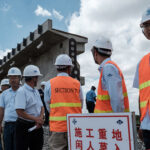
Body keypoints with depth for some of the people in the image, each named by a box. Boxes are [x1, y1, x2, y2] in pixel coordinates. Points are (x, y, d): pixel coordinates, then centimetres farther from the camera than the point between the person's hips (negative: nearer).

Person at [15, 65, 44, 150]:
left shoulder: (36, 91, 11)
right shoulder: (22, 91, -14)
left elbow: (42, 107, 13)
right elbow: (20, 112, -21)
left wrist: (40, 118, -7)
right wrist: (36, 119, -15)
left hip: (37, 126, 8)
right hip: (24, 127, -7)